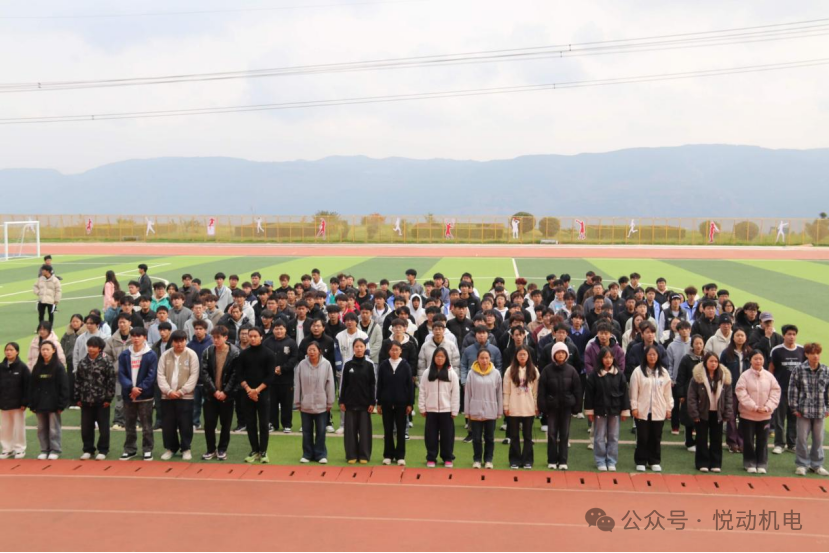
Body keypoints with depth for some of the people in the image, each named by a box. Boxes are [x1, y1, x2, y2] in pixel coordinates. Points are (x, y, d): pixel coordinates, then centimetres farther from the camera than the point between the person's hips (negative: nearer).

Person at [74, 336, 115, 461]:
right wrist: (77, 398, 7)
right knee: (86, 427, 10)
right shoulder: (83, 362, 6)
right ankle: (88, 450, 23)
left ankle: (103, 450, 15)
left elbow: (111, 381, -9)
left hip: (101, 401, -4)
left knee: (103, 427, 4)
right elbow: (78, 381, 11)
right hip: (86, 400, 4)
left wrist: (109, 398, -11)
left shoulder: (106, 362, -8)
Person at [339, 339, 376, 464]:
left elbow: (373, 384, 1)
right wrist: (341, 401, 1)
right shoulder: (347, 365, 2)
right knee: (350, 429, 4)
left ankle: (364, 456, 11)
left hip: (365, 403, -1)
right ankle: (351, 455, 12)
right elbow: (343, 384, 5)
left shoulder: (369, 365, 1)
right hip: (350, 402, 1)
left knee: (365, 430, 3)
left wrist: (372, 403, -3)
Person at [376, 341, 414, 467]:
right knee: (388, 430, 7)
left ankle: (400, 456, 12)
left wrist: (410, 403, -4)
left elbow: (410, 385, 0)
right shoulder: (383, 365, 1)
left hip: (401, 403, -1)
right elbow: (379, 385, 4)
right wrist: (379, 403, 2)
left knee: (401, 430, 5)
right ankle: (388, 455, 16)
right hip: (386, 402, 1)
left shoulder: (405, 366, -2)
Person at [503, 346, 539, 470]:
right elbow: (506, 391, 0)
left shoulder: (534, 371, 2)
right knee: (514, 436, 6)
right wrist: (506, 406, -3)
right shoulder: (510, 370, -1)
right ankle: (515, 460, 13)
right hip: (513, 409, -1)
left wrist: (537, 406, 2)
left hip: (529, 409, 1)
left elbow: (536, 391, 4)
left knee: (527, 435, 8)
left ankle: (527, 460, 14)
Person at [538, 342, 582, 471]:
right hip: (551, 406, -1)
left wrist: (577, 407, -1)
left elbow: (577, 389, 3)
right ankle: (552, 461, 12)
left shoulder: (571, 370, 0)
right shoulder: (547, 370, -3)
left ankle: (563, 461, 11)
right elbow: (541, 390, -3)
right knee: (552, 434, 3)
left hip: (566, 406, 1)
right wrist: (542, 406, -8)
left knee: (564, 434, 5)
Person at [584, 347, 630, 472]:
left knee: (613, 437, 8)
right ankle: (600, 462, 15)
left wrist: (625, 410, 0)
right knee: (599, 438, 6)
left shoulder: (619, 374, -2)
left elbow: (624, 393, 1)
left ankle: (612, 462, 17)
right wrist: (589, 410, -3)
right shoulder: (594, 375, -6)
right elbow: (589, 393, -3)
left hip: (615, 410, 1)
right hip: (599, 410, -1)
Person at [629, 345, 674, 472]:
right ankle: (641, 462, 13)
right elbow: (634, 391, -4)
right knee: (642, 438, 4)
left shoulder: (663, 372, 4)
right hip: (642, 411, -2)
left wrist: (669, 408, 6)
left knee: (656, 438, 10)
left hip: (658, 411, 2)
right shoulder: (638, 371, -5)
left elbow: (668, 392, 7)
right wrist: (634, 407, -7)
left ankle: (655, 462, 20)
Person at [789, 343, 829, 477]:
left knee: (818, 439, 11)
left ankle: (816, 465, 25)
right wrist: (794, 407, -6)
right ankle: (802, 464, 17)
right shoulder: (799, 370, -7)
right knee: (802, 438, 4)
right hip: (804, 410, -2)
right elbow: (793, 389, -4)